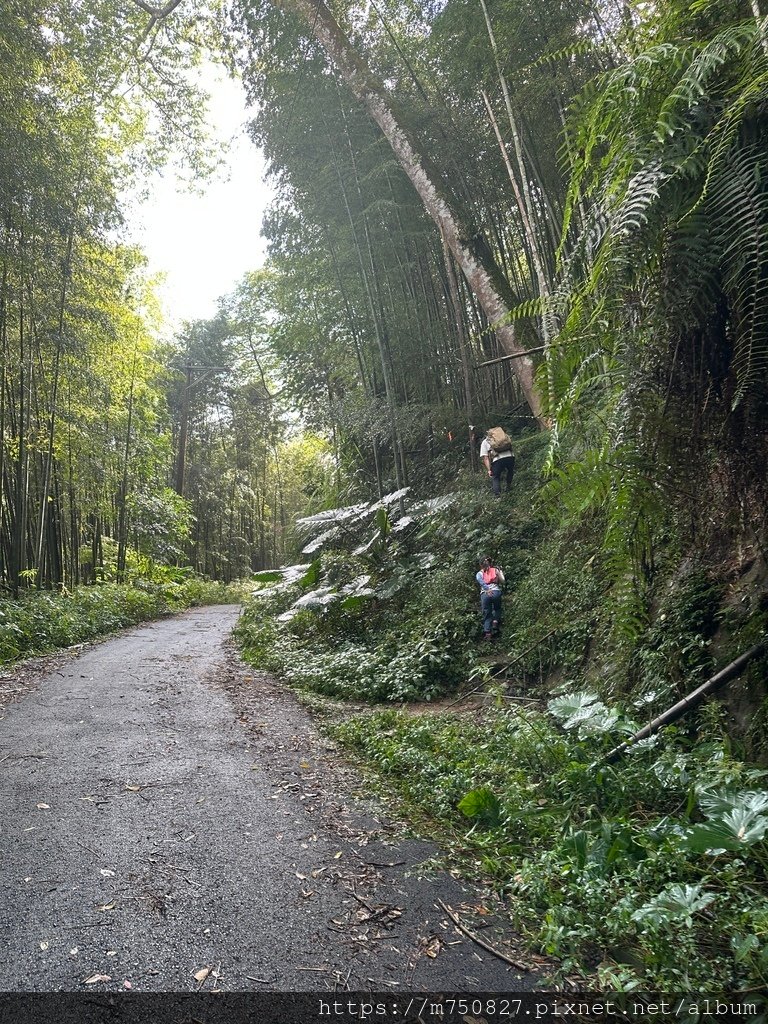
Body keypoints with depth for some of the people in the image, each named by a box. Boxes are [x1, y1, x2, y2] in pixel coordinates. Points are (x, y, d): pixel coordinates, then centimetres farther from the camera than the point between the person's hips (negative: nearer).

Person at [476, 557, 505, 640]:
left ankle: (487, 632, -3)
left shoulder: (479, 573, 16)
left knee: (486, 615, 9)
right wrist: (500, 571, 26)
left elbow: (480, 581, -6)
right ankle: (495, 621, 4)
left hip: (484, 594, 0)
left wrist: (487, 590, -15)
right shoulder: (496, 570, 17)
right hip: (496, 592, 0)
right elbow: (502, 582, 10)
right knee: (497, 609, 28)